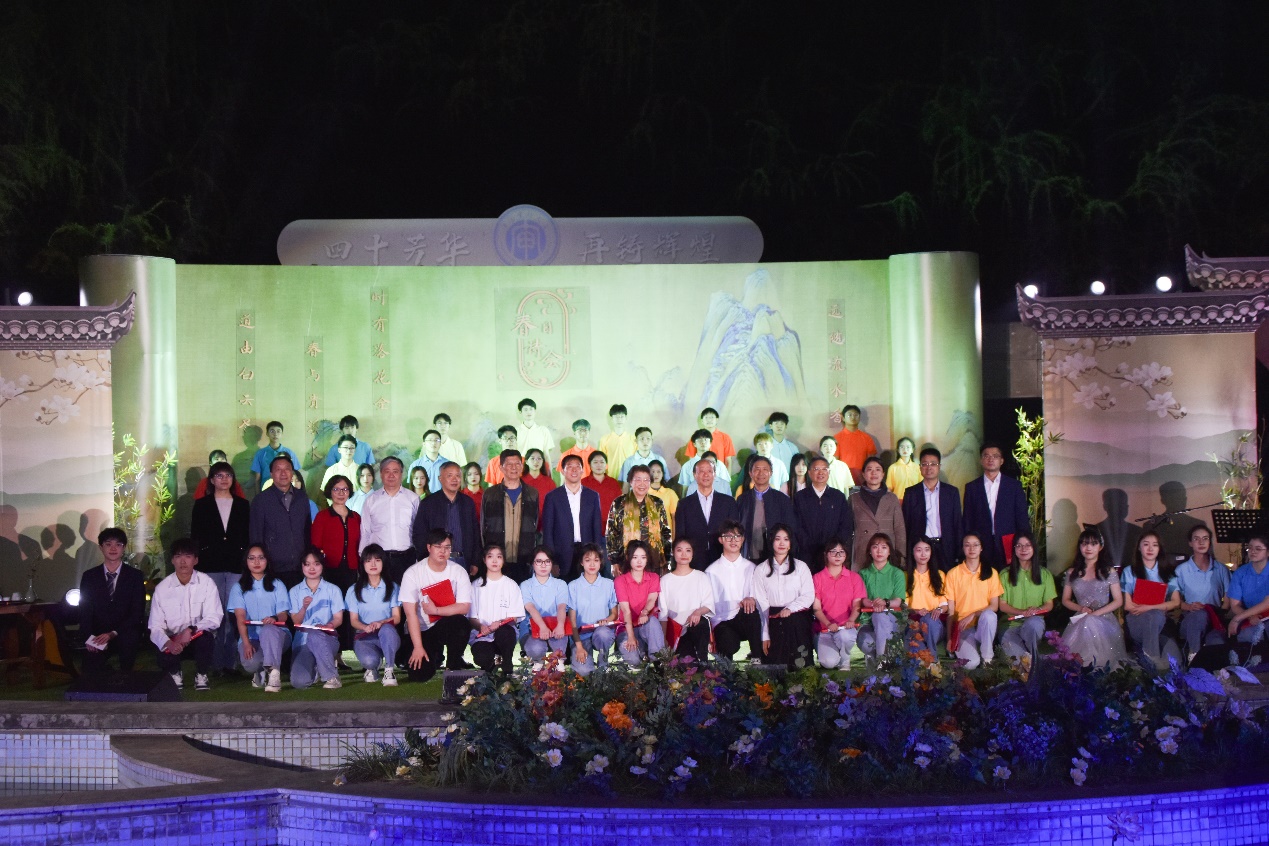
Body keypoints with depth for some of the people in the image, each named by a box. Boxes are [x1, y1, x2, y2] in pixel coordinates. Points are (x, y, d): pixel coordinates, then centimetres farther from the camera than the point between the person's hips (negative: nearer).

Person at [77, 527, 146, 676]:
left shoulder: (135, 576, 4)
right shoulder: (89, 576, 9)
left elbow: (137, 613, -3)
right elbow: (84, 612, 5)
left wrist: (113, 633, -18)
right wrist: (90, 637, -15)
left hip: (126, 637, -1)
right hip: (97, 635, 1)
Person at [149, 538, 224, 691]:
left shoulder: (207, 584, -8)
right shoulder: (162, 588, -5)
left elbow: (214, 618, -15)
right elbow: (155, 627, -8)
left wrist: (191, 630, -32)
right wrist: (168, 643, -30)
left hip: (200, 640, -1)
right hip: (173, 642, 1)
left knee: (204, 636, -35)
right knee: (165, 659, -31)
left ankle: (201, 676, -5)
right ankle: (175, 675, 9)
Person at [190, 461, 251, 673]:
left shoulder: (243, 505, 14)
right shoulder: (202, 505, 10)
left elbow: (247, 537, 12)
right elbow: (195, 536, 8)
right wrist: (197, 563, -1)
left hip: (236, 566, 1)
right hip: (211, 566, -1)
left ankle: (231, 661, -2)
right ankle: (216, 662, 0)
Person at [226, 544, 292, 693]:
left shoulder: (277, 585, 12)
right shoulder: (239, 587, 10)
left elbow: (283, 615, 2)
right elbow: (240, 617, -4)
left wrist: (274, 619, -26)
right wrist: (246, 643, -21)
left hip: (275, 634, 0)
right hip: (251, 637, 0)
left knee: (268, 630, -39)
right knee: (251, 663, -34)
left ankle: (273, 675, -42)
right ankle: (260, 673, 3)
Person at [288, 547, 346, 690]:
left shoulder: (332, 590, 8)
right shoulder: (295, 591, 10)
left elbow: (338, 618, 3)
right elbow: (296, 621, 4)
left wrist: (328, 626, -20)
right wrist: (304, 607, -17)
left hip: (327, 639, -1)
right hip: (302, 642, 1)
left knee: (314, 635, -41)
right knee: (298, 682, -25)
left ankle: (331, 676, -21)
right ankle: (315, 670, 14)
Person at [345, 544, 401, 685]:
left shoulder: (393, 588, 9)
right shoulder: (354, 590, 8)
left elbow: (397, 618, 1)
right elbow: (353, 620, 3)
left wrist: (381, 623, -22)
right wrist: (366, 627, -21)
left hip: (387, 636, 0)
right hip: (364, 636, 0)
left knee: (387, 629, -39)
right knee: (369, 660, -35)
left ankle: (389, 670, -24)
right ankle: (371, 669, 4)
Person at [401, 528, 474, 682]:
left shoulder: (458, 572, -6)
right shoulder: (413, 573, -13)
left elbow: (464, 607, -13)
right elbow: (411, 613, -16)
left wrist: (436, 610, -23)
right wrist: (418, 647, -21)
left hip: (447, 627, 1)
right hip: (421, 630, -1)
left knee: (461, 623, -34)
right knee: (420, 674, -21)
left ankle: (454, 661, -4)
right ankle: (435, 656, 19)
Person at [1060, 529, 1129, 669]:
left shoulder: (1108, 572, 8)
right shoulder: (1072, 573, 16)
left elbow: (1118, 601, 3)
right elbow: (1065, 600, 19)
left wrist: (1096, 613, -11)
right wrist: (1080, 608, -4)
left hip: (1104, 619, -1)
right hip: (1080, 620, 1)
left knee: (1089, 623, -38)